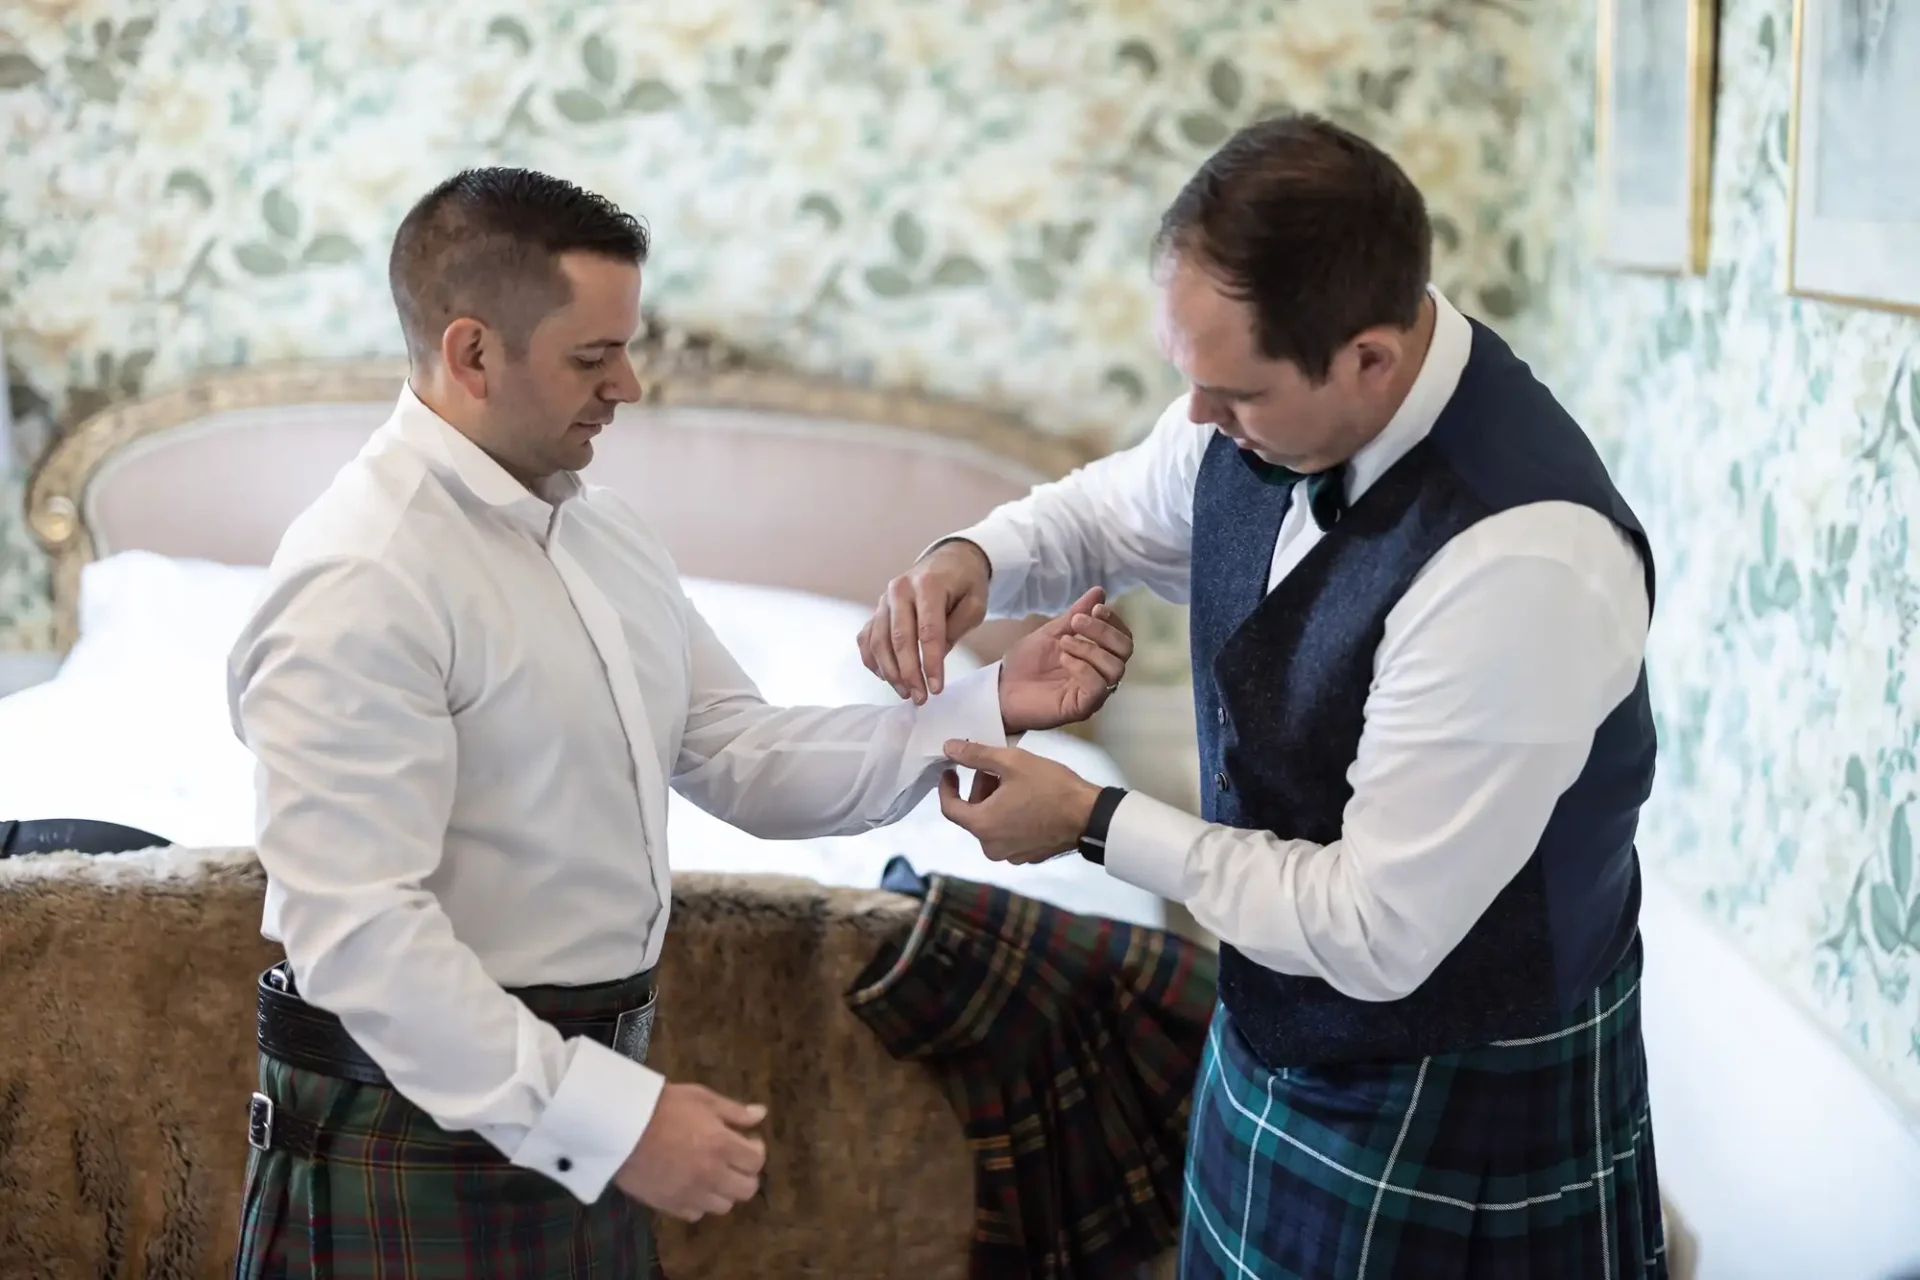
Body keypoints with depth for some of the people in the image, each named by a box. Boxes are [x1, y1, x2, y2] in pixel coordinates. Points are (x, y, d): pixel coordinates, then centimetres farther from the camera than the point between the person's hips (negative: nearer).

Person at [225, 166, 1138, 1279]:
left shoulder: (605, 535, 6)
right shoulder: (361, 583, -20)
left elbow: (747, 760, 5)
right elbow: (356, 931, -24)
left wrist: (989, 710, -5)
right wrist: (607, 1117, -26)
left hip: (569, 1096, 8)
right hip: (434, 1115, -7)